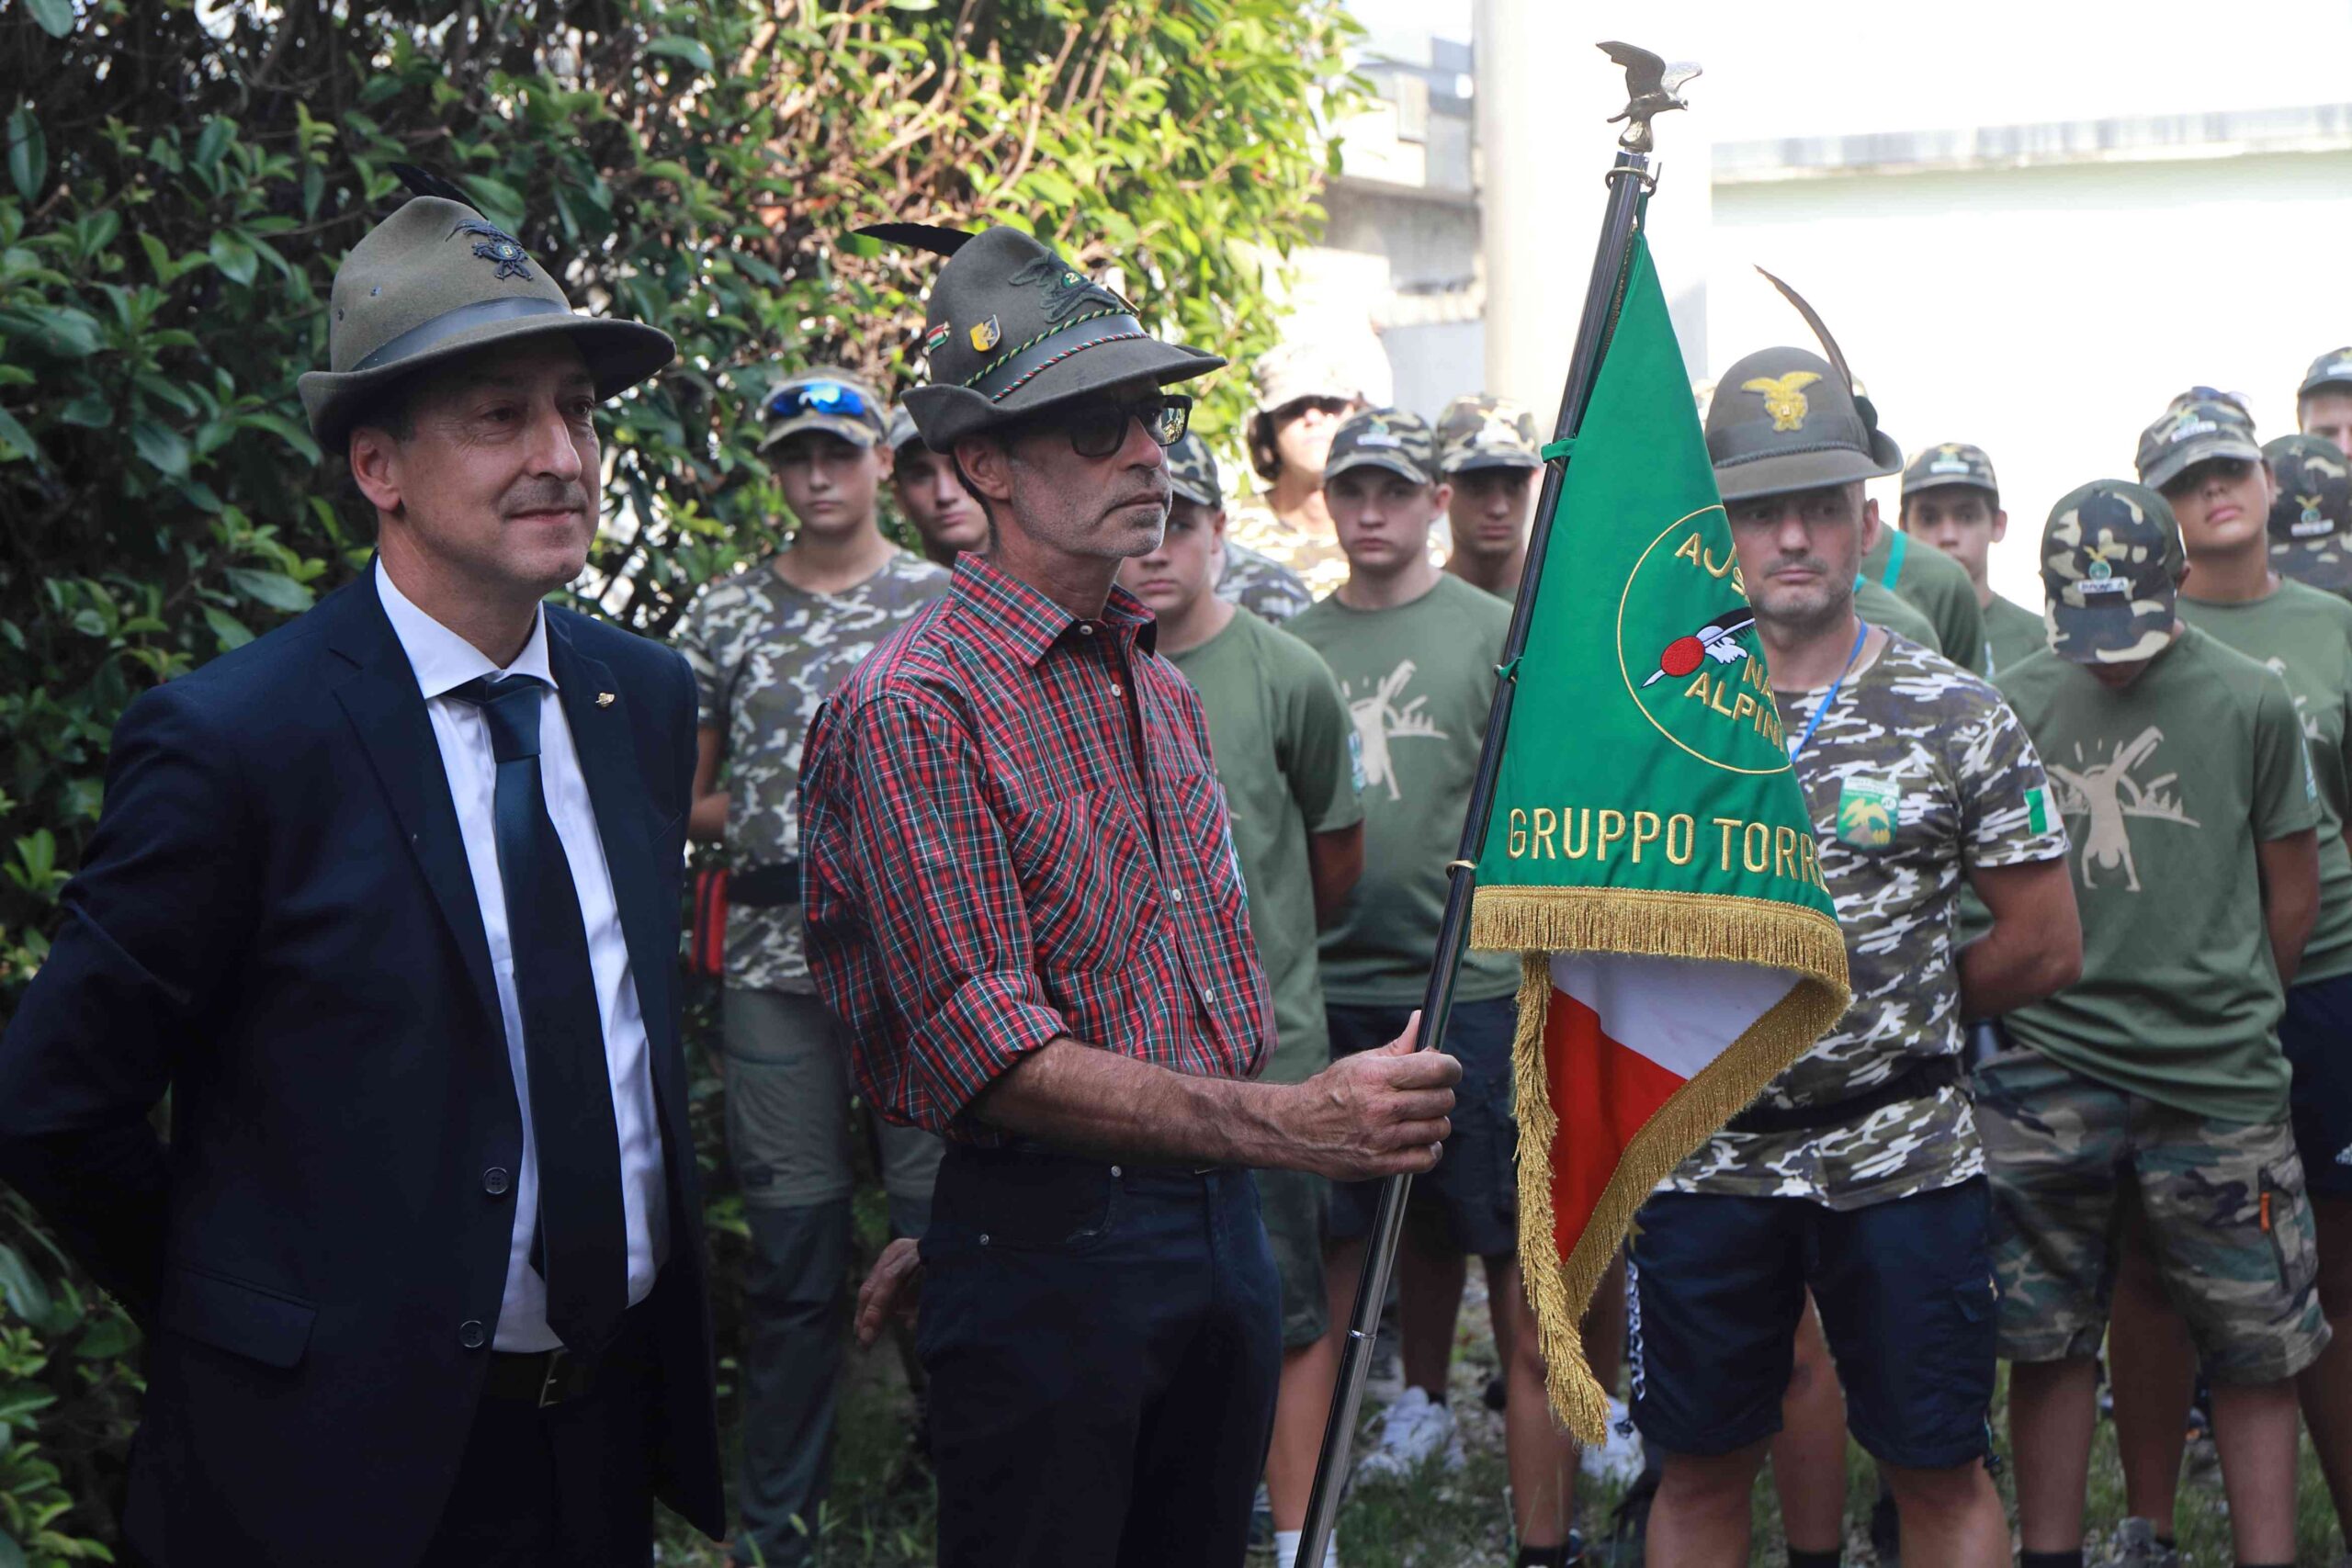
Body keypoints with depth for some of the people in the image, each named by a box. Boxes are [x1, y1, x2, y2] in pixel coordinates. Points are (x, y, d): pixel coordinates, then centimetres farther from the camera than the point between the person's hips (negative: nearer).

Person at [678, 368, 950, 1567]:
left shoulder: (946, 603, 7)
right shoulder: (724, 614, 9)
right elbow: (682, 800, 11)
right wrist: (774, 821, -6)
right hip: (775, 963, 1)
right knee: (791, 1252, 5)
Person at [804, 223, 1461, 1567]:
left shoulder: (1161, 687, 14)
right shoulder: (915, 708, -13)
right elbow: (994, 1057, -21)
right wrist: (1293, 1123, -29)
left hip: (1222, 1232, 7)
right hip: (1049, 1254, -7)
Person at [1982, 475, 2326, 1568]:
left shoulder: (2249, 701, 0)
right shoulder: (2014, 704, 4)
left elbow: (2294, 889, 7)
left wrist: (2232, 1015, 8)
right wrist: (2027, 998, 7)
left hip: (2217, 1074, -1)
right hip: (2048, 1069, 1)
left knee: (2254, 1347, 4)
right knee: (2048, 1338, 8)